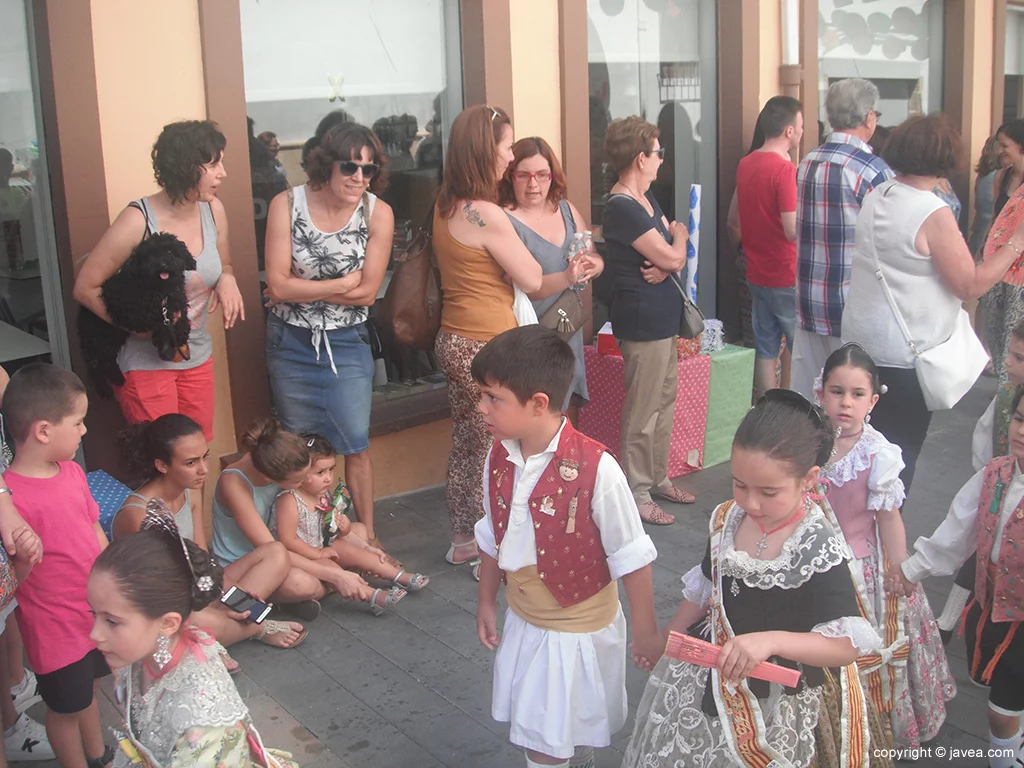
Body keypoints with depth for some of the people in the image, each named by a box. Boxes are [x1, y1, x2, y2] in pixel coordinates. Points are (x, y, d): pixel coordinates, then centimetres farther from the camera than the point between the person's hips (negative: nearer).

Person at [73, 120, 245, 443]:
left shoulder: (213, 210, -2)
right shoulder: (138, 220, -19)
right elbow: (85, 288, -13)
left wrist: (227, 278, -8)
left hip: (197, 356, 6)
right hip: (146, 362, -5)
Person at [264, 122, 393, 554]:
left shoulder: (378, 213, -10)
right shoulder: (286, 205, -11)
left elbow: (367, 292, -13)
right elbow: (278, 286, -17)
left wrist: (301, 288, -13)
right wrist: (341, 283, -15)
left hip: (347, 343, 0)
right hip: (290, 343, 1)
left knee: (355, 444, 3)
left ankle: (367, 535, 19)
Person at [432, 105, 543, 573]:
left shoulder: (445, 207, 8)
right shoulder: (486, 215, -19)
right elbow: (532, 279, -11)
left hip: (454, 339, 9)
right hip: (485, 347, -9)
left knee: (466, 446, 18)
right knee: (492, 451, 3)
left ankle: (464, 542, 30)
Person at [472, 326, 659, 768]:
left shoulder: (595, 469, -27)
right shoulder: (499, 458, -9)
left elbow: (631, 557, -17)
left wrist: (645, 632, -9)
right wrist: (486, 601, 15)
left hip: (581, 631, -6)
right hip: (523, 624, 6)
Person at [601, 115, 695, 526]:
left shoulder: (645, 197, 12)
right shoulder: (621, 208, -20)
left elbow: (676, 256, 12)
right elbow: (672, 256, -19)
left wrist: (666, 265, -11)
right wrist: (678, 235, 3)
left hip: (664, 317, 10)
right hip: (643, 320, -10)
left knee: (665, 400, 18)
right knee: (642, 411, -1)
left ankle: (658, 478, 31)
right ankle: (637, 493, 10)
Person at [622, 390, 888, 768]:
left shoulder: (819, 551, -26)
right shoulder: (727, 518, -8)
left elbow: (847, 645, -27)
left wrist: (770, 640, -39)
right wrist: (667, 637, 18)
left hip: (781, 699, -6)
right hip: (711, 674, 6)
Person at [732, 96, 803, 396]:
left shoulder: (745, 165, 6)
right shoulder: (785, 170, -19)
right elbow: (794, 231, -23)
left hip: (757, 274, 7)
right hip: (787, 278, -7)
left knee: (765, 351, 11)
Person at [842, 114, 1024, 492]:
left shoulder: (876, 197, 3)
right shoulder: (933, 214, -19)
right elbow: (970, 285, -16)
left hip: (861, 342, 8)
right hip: (905, 356, -7)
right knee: (900, 452, 5)